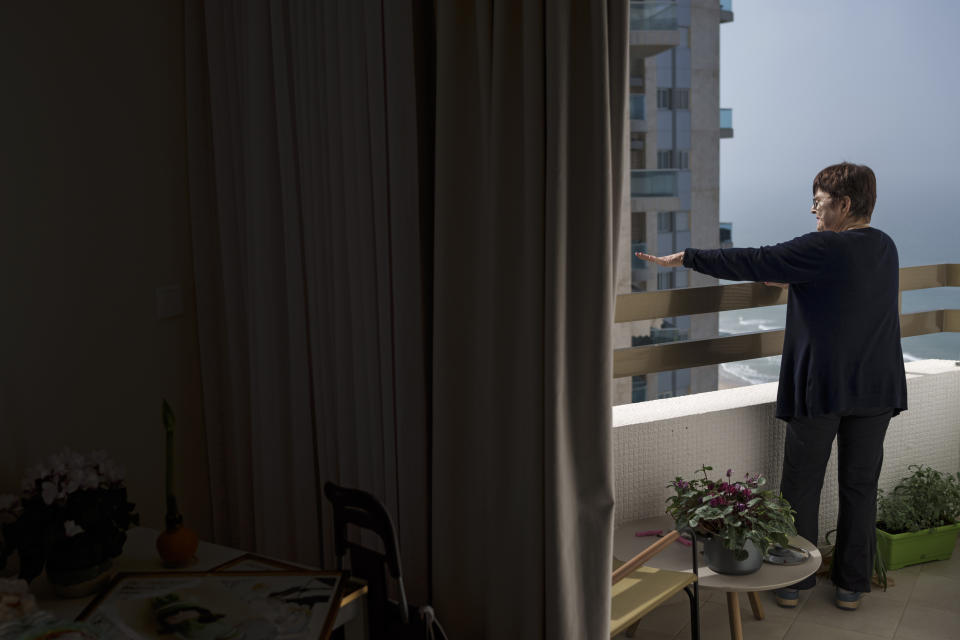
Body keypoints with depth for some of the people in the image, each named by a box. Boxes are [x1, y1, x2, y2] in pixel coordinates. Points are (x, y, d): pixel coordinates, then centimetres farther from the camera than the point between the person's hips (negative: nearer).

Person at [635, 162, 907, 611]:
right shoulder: (885, 247, 7)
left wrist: (684, 258, -10)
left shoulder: (821, 249, -15)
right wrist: (791, 282, 19)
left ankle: (793, 581, 17)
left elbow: (751, 262, -16)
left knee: (802, 485, 8)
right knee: (860, 485, 12)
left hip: (820, 387, -6)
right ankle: (852, 586, 21)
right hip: (876, 388, 6)